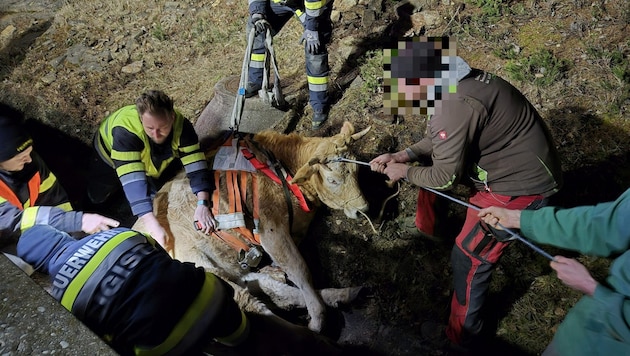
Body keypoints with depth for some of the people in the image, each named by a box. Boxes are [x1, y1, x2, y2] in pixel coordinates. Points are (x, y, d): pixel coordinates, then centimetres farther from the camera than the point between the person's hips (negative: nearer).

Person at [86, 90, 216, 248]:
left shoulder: (181, 125, -36)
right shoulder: (125, 130, -46)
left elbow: (195, 164, -35)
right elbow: (133, 180, -51)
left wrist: (203, 204, -49)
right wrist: (152, 224, -58)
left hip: (155, 159, 2)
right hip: (112, 153, -2)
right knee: (97, 197, 2)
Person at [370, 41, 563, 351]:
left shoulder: (456, 105, -32)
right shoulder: (456, 82, -1)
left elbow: (445, 178, -24)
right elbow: (439, 139, 11)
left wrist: (404, 171, -7)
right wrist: (402, 156, 0)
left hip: (520, 185, -10)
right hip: (509, 162, 10)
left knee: (469, 258, -4)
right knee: (428, 165, 20)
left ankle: (463, 337, 19)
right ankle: (428, 228, 45)